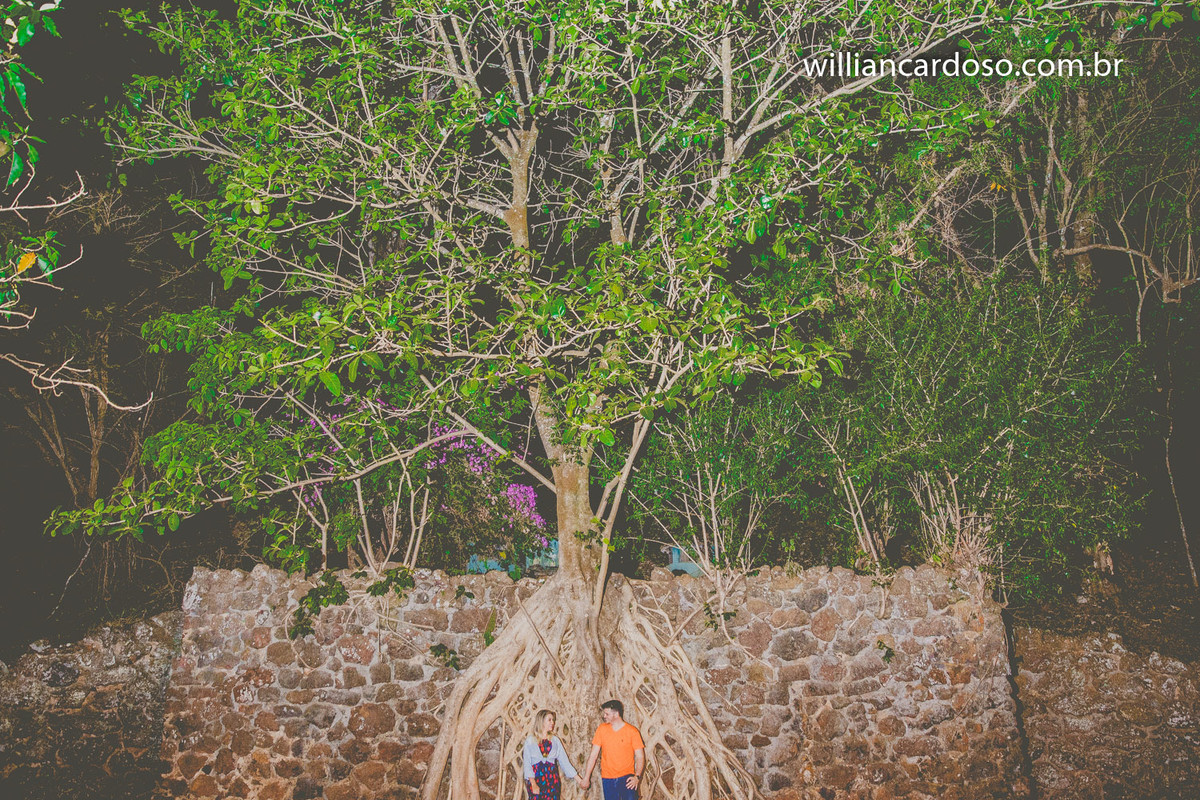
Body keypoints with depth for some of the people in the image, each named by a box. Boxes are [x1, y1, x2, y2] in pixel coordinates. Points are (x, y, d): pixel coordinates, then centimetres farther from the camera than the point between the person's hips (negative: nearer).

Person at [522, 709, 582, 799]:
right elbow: (527, 764, -3)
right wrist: (533, 784, -14)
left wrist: (579, 780, 2)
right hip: (535, 779, -2)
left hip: (552, 780, 2)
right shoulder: (530, 740, 2)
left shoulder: (555, 740, 10)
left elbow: (564, 762, 8)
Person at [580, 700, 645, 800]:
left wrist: (637, 777, -17)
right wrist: (586, 778, 5)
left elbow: (640, 757, -3)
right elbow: (593, 755, 7)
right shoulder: (602, 729, 5)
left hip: (626, 778, -2)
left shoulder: (632, 731, -3)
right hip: (608, 779, 2)